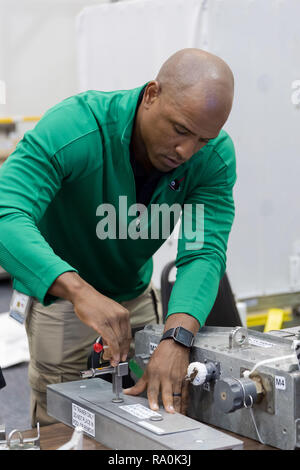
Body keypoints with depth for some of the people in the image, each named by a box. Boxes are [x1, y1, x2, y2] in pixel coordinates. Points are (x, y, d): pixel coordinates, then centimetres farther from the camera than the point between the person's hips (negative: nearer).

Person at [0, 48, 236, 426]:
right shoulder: (74, 128, -33)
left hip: (137, 296, 5)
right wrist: (80, 291, -59)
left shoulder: (216, 155, -20)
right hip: (59, 293, -4)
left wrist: (176, 339, -45)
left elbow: (204, 252, -27)